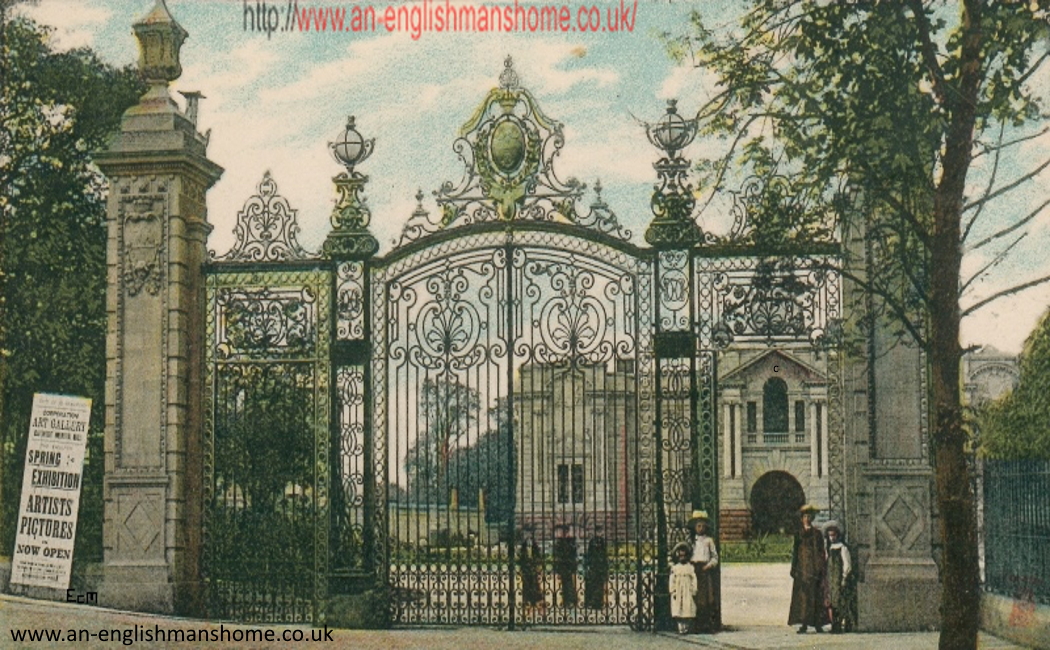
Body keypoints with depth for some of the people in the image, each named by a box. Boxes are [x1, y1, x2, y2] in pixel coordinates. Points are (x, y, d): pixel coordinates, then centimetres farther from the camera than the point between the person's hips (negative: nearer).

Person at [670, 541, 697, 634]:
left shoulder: (691, 567, 5)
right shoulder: (674, 567, 7)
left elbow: (694, 579, 3)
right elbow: (672, 580, 5)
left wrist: (694, 591, -3)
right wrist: (673, 591, -3)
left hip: (688, 592, -1)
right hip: (678, 592, 1)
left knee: (688, 611, -3)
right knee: (678, 611, -3)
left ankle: (687, 627, 2)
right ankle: (680, 628, -1)